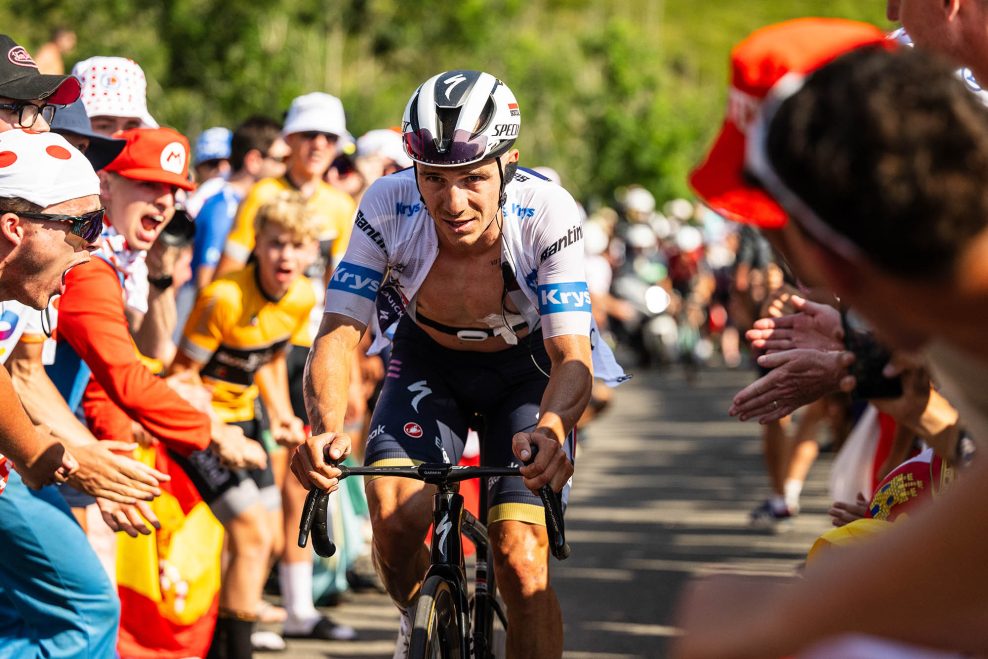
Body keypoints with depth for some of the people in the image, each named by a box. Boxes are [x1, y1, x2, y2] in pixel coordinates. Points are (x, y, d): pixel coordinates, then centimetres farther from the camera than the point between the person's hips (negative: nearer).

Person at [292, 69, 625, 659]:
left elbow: (572, 357, -34)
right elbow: (340, 333, -28)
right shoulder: (389, 208, -28)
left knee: (522, 562, -16)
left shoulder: (549, 214, -31)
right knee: (395, 515, -23)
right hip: (428, 366, 1)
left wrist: (550, 429, -57)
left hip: (527, 372, -1)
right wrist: (325, 429, -48)